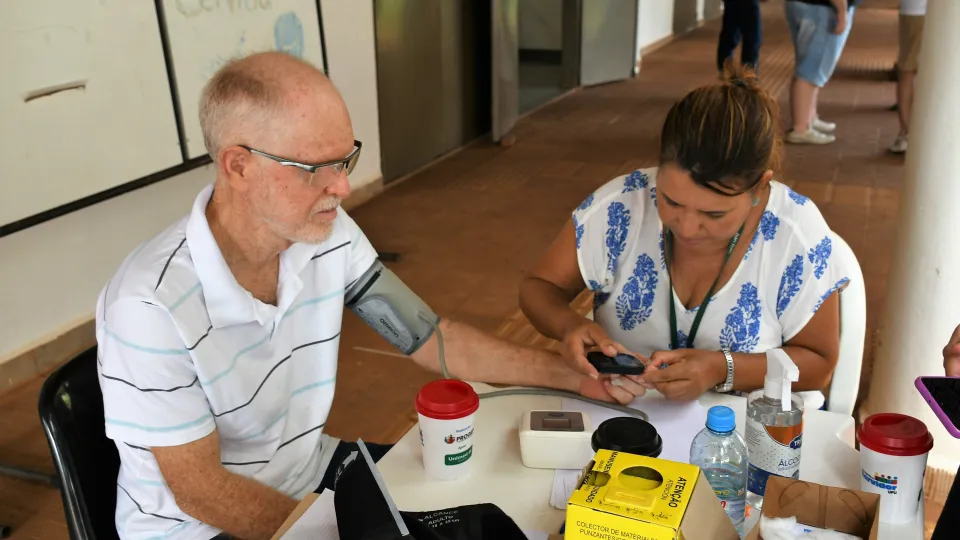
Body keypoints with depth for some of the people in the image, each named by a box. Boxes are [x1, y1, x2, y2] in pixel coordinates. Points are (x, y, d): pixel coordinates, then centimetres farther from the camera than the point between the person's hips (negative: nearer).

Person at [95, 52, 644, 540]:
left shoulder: (330, 235, -11)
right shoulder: (151, 304, -28)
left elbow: (430, 338, -3)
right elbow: (199, 490, -20)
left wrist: (568, 374, -8)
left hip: (306, 468, 6)